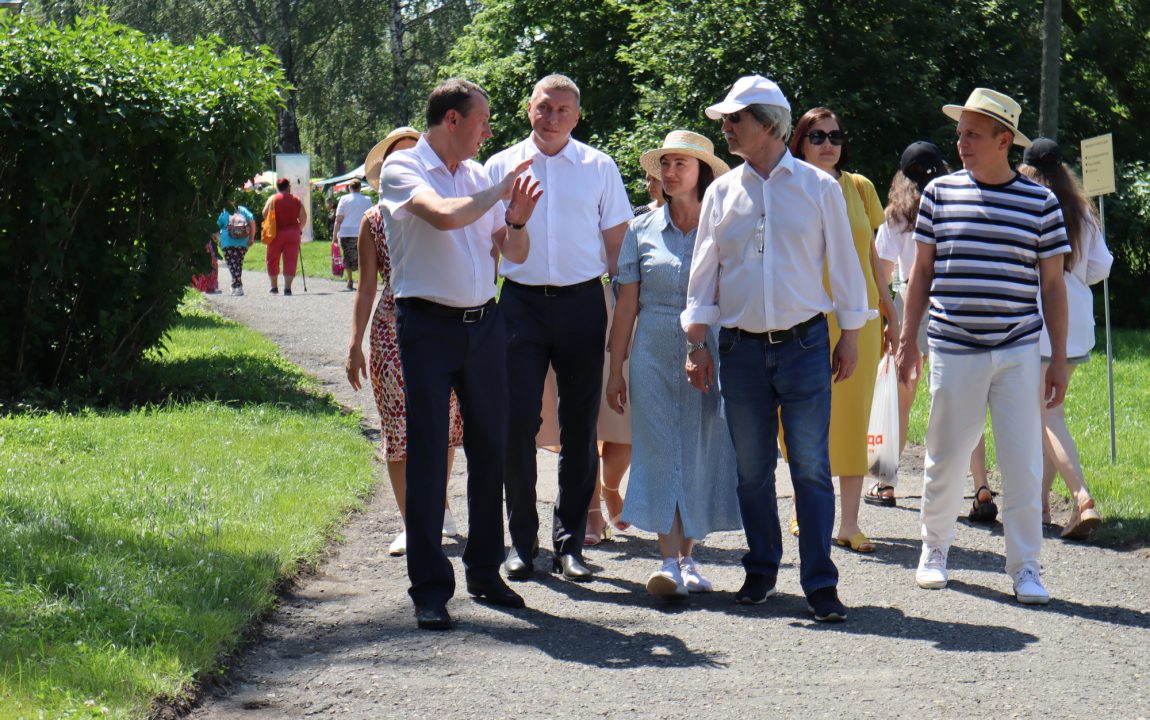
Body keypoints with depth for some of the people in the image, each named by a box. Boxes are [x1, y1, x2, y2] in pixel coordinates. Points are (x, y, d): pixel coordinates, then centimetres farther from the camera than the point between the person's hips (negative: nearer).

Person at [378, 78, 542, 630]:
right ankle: (430, 589, -1)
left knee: (490, 450, 9)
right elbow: (443, 215, -24)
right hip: (428, 325, -6)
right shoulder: (403, 169, -4)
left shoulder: (478, 175, 14)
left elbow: (514, 254, 16)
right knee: (427, 455, -4)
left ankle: (484, 570, 21)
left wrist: (517, 220, -4)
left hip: (485, 322, 6)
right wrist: (499, 192, -12)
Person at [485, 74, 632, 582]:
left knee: (580, 427, 3)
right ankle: (522, 540, 6)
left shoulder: (599, 168, 7)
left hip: (582, 304, 0)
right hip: (521, 304, 0)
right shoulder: (501, 167, 8)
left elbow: (617, 244, 8)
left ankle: (569, 543, 13)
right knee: (518, 421, -6)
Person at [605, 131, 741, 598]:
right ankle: (669, 562, -8)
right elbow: (626, 305, 8)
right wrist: (616, 368, 5)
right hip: (654, 353, 1)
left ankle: (687, 557, 12)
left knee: (701, 452, 1)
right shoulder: (642, 230, 6)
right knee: (661, 452, -6)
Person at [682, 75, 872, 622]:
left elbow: (843, 263, 8)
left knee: (811, 466, -6)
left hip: (804, 345, -3)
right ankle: (761, 571, 20)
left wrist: (850, 335, 5)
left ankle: (820, 583, -4)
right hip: (740, 348, 3)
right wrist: (696, 343, 6)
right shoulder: (722, 192, 9)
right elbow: (703, 272, 12)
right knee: (751, 468, 7)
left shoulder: (818, 187, 3)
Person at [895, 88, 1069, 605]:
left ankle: (1025, 568, 7)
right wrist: (908, 340, 8)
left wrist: (1059, 359, 4)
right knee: (945, 459, 7)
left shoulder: (1040, 203, 1)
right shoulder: (940, 192, 4)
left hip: (1017, 353, -1)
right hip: (952, 350, 1)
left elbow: (1052, 285, 6)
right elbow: (921, 271, 11)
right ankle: (934, 551, 26)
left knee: (1023, 464, -2)